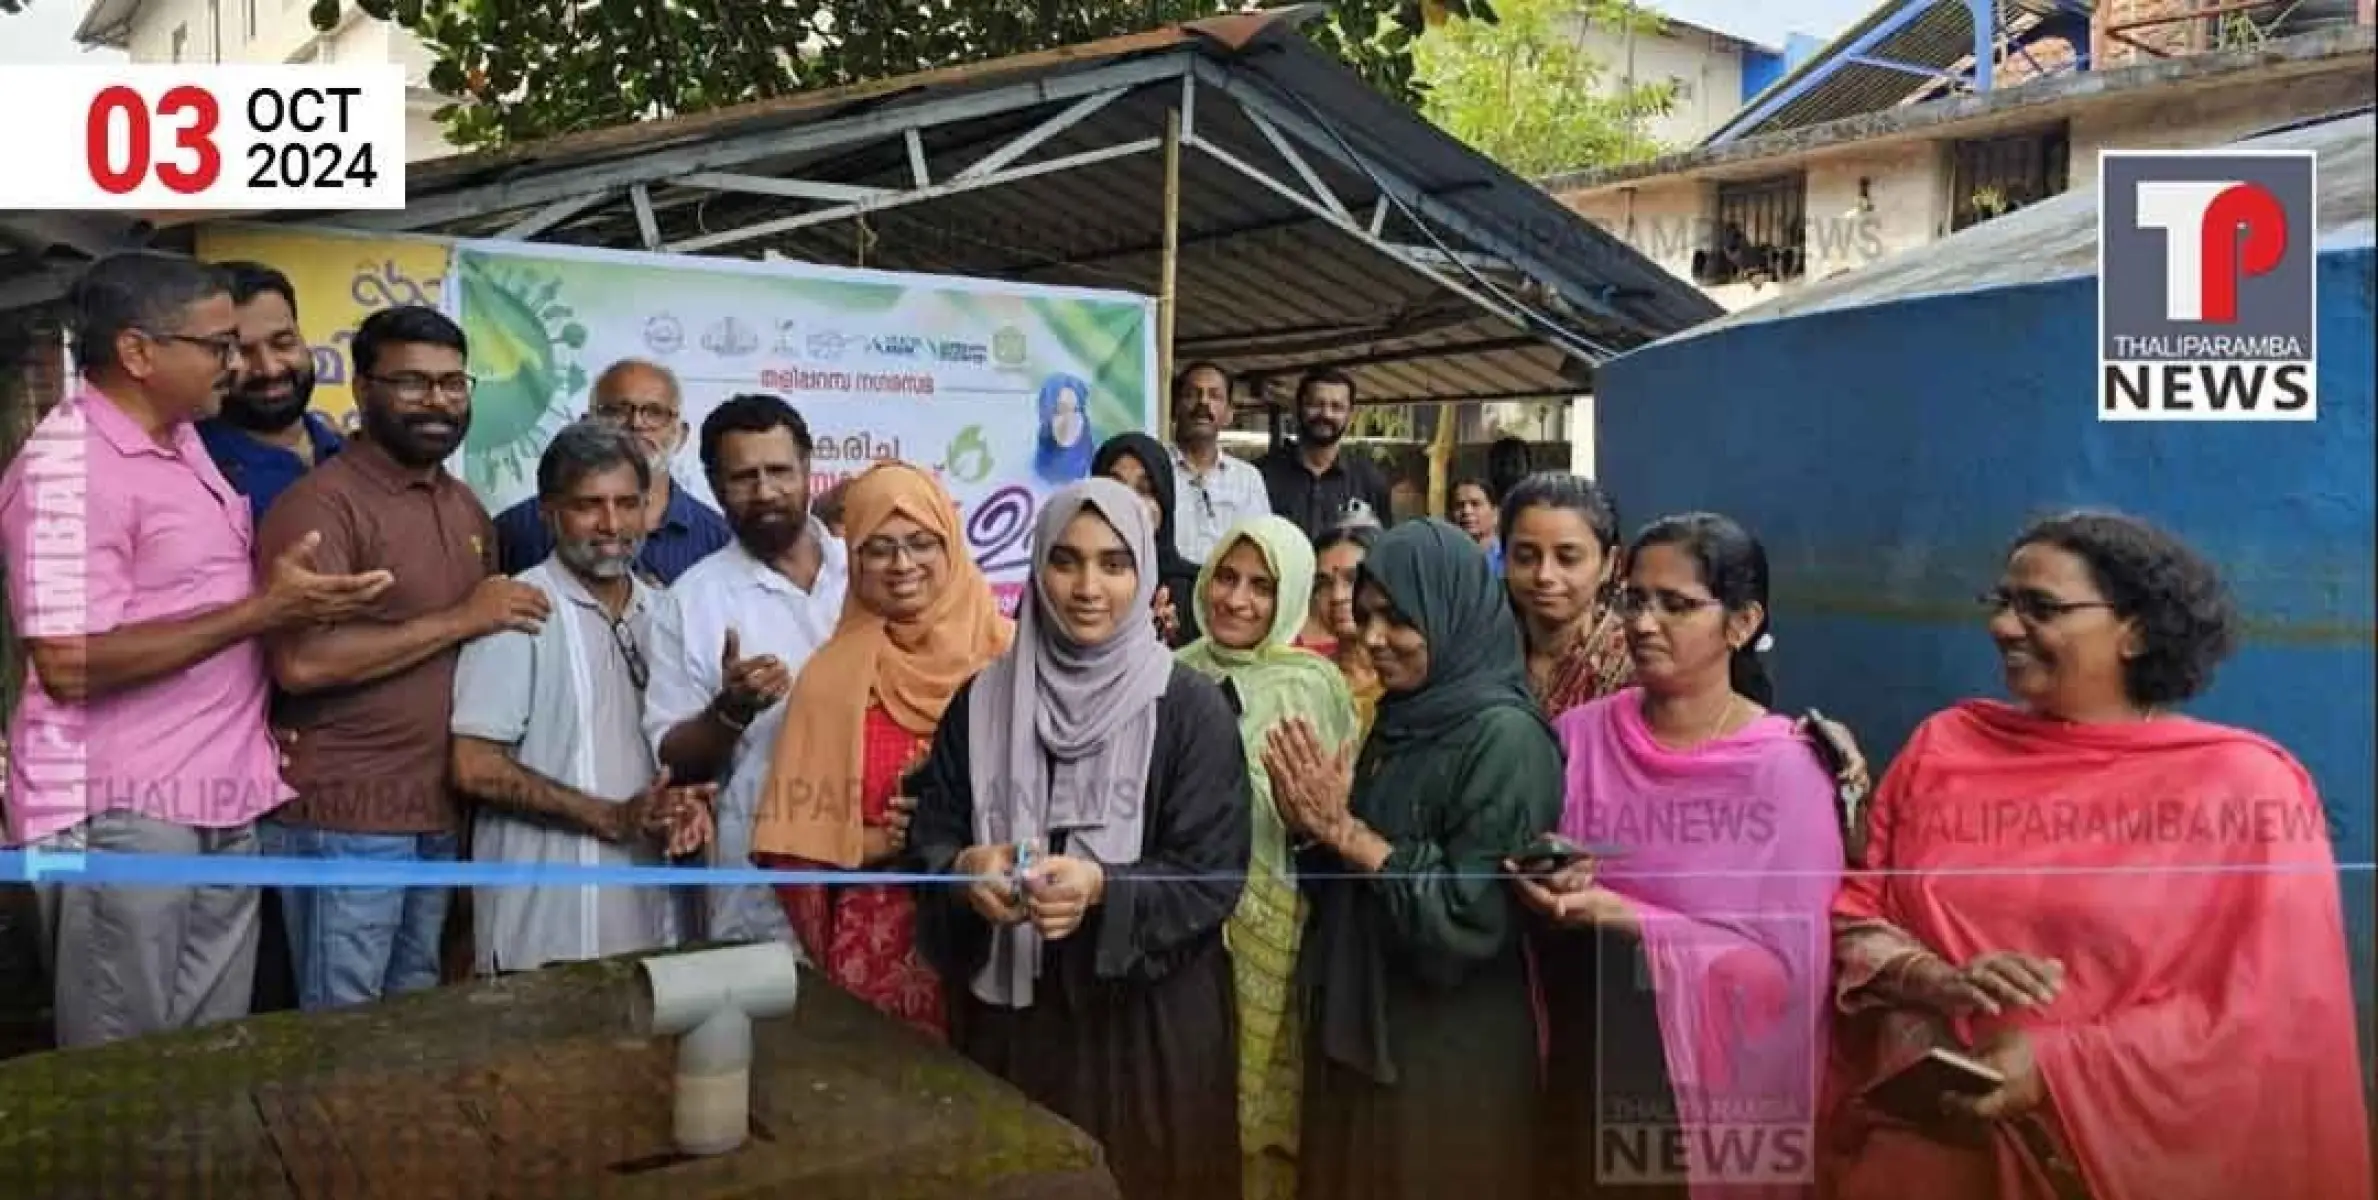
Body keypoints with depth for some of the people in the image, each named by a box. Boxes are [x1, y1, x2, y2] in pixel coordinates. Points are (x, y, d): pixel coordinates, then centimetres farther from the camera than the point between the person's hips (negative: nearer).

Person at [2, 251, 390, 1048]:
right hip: (121, 812, -8)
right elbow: (70, 663, -23)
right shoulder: (67, 464, -16)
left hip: (222, 804, 8)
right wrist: (265, 611, -21)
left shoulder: (183, 440, 11)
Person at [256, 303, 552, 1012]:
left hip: (440, 815, 7)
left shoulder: (468, 509, 12)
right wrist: (459, 621, -18)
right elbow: (301, 662, -22)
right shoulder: (322, 503, -12)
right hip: (344, 819, -7)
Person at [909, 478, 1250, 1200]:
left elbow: (1213, 877, -10)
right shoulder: (982, 700, 2)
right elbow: (929, 837, 3)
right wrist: (965, 869, -19)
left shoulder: (1190, 708, -7)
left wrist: (1102, 887, -26)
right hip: (1008, 1013, 2)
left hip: (1149, 1018, -2)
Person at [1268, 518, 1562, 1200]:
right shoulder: (1397, 721, 7)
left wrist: (1345, 829, -19)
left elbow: (1471, 921, -24)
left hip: (1452, 1057, -7)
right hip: (1358, 1031, 8)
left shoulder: (1504, 738, -18)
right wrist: (1312, 824, -7)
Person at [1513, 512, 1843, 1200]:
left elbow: (1789, 966, -14)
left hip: (1727, 1088, -2)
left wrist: (1624, 918, -23)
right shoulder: (1578, 735, -3)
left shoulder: (1786, 769, -11)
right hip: (1591, 1072, 3)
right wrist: (1549, 889, -18)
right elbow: (1536, 914, 5)